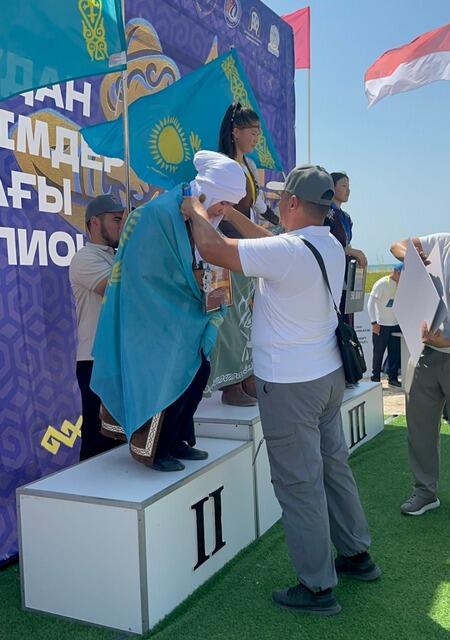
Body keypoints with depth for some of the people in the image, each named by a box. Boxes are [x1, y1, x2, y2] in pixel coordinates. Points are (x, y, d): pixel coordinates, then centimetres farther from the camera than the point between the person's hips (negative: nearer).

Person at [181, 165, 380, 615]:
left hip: (289, 385, -9)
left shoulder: (286, 252, -22)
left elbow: (213, 250, -18)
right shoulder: (331, 247, 5)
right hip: (328, 374, 9)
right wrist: (229, 212, 20)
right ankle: (356, 555, 36)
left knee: (299, 484, 2)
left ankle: (317, 586, 14)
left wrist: (197, 213, 0)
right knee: (333, 465, 20)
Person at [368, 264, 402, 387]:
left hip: (396, 325, 5)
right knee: (378, 353, 3)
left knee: (395, 353, 7)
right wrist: (374, 322, -18)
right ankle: (375, 378, 13)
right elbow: (370, 303, -13)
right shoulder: (381, 284, -12)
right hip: (381, 325, -5)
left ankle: (393, 377, 17)